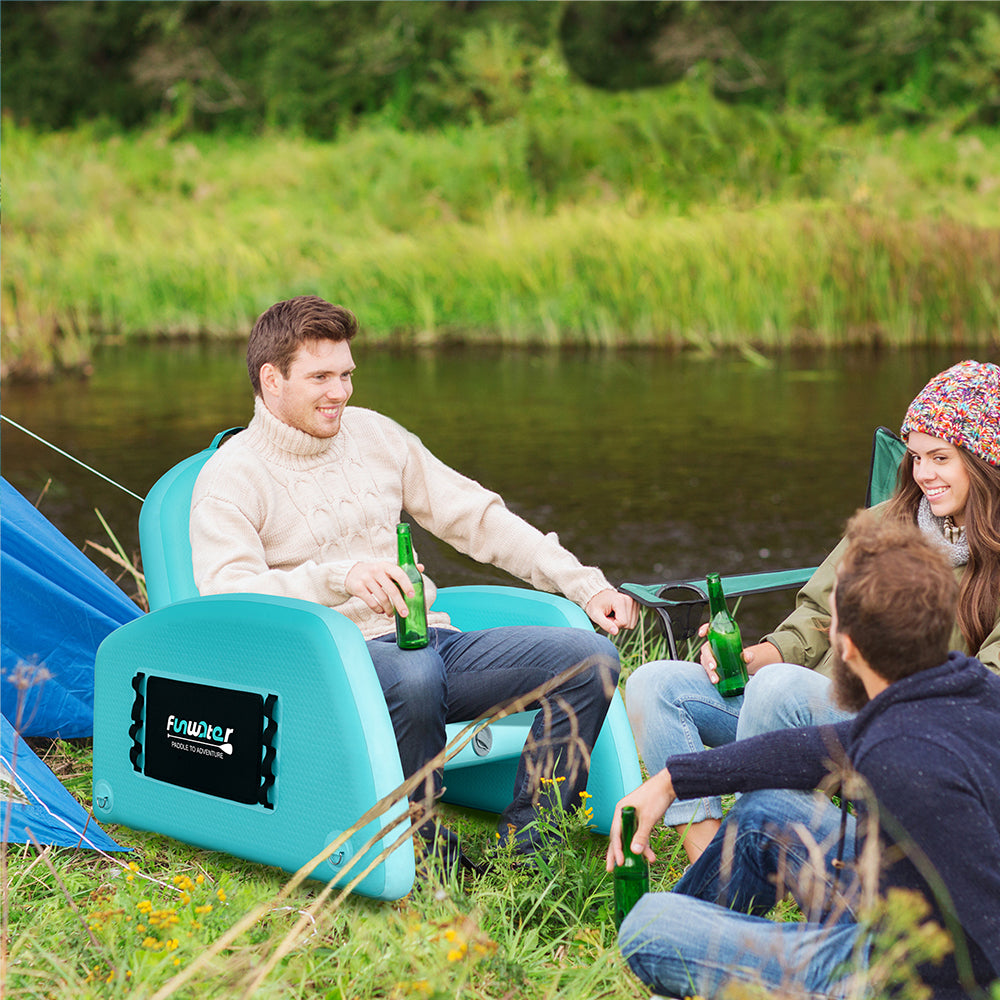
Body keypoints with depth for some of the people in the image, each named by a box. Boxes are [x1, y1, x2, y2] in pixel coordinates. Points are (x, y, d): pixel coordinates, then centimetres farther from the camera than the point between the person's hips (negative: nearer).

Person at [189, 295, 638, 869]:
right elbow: (227, 595, -20)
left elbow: (478, 517, 20)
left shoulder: (374, 435, 15)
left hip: (429, 643, 6)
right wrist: (340, 576, -36)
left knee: (591, 658, -13)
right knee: (414, 675, -41)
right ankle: (422, 848, -20)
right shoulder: (232, 478, -3)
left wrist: (587, 586, 12)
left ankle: (525, 841, -9)